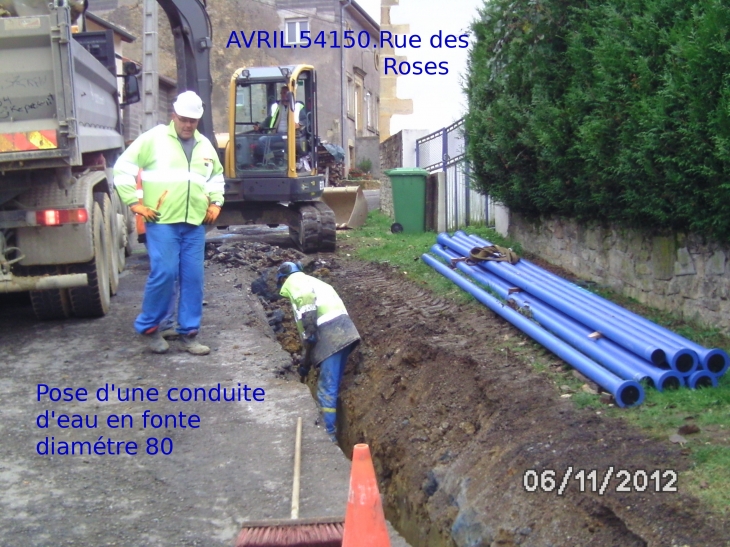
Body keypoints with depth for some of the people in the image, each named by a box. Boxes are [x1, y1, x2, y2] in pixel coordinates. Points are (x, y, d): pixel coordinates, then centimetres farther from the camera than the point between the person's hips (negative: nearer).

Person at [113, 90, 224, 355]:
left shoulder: (205, 145, 17)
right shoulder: (153, 139, 0)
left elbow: (217, 176, 34)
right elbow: (123, 169, 0)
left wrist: (215, 202, 19)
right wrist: (134, 202, -6)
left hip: (195, 224, 5)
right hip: (162, 221, -5)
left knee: (193, 278, 3)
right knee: (164, 273, -11)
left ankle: (189, 333, 12)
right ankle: (149, 327, 7)